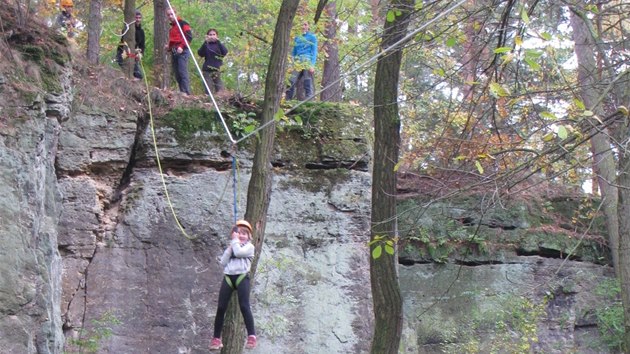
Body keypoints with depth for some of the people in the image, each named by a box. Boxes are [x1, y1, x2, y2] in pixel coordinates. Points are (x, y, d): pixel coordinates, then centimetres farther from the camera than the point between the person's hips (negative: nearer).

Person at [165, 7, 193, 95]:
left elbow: (189, 37, -11)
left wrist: (182, 47, -20)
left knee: (183, 73, -16)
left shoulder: (182, 23, 0)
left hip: (182, 51, -9)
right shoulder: (172, 28, 24)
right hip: (174, 53, 9)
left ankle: (187, 93, -20)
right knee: (177, 75, 4)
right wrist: (168, 47, 13)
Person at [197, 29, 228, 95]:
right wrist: (205, 42, -19)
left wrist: (218, 41, -19)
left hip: (218, 70, 0)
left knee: (220, 90, -7)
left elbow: (225, 52, -11)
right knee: (209, 90, -5)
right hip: (207, 70, 0)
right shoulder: (206, 45, 9)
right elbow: (200, 53, -8)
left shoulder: (219, 45, 8)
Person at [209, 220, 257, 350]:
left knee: (244, 306, -17)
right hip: (228, 277, 5)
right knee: (221, 307, -1)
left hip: (242, 277, -5)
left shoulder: (249, 246, 9)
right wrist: (230, 248, 4)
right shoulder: (230, 247, 25)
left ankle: (251, 336, -19)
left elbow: (239, 252, -11)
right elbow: (223, 262, 11)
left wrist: (235, 241, 3)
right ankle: (216, 338, 3)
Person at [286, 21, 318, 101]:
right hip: (297, 63, 5)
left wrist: (312, 65, -12)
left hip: (307, 62, -5)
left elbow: (314, 52, -1)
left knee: (308, 84, -9)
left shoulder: (312, 37, 6)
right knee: (291, 82, -6)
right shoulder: (297, 38, 19)